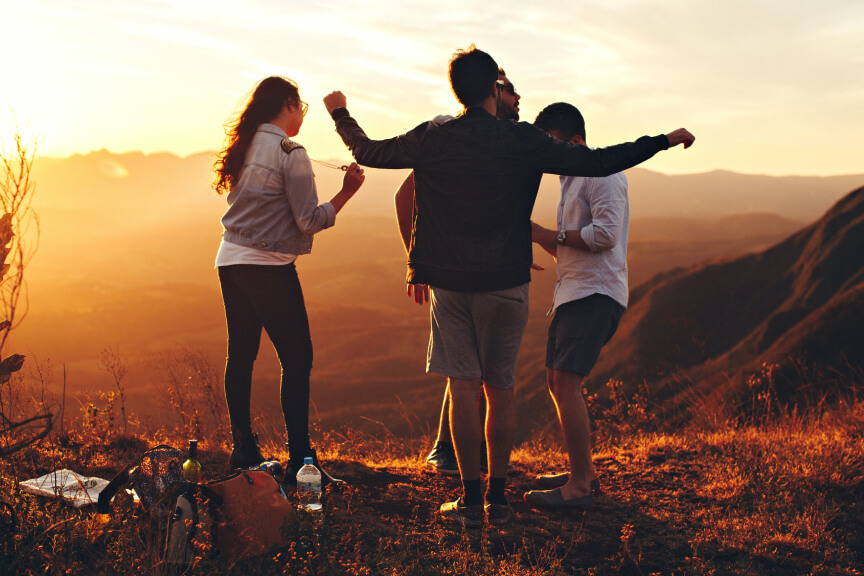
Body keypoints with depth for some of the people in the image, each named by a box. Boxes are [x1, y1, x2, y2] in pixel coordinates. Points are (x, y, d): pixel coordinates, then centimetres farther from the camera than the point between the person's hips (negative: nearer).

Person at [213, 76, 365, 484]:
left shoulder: (244, 147, 11)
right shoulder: (290, 152, -11)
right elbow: (310, 220, -14)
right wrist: (347, 192, -6)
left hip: (230, 261, 8)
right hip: (269, 267, -8)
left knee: (241, 355, 12)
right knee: (296, 360, -3)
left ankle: (243, 450, 19)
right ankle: (300, 460, -4)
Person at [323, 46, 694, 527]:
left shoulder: (432, 139, -2)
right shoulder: (523, 141, -8)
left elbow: (368, 152, 12)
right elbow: (599, 163, -10)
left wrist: (341, 113, 30)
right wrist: (664, 141, 0)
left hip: (449, 283, 1)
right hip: (505, 283, -1)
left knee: (463, 387, 5)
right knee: (501, 391, 8)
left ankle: (471, 499, 7)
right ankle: (497, 498, 13)